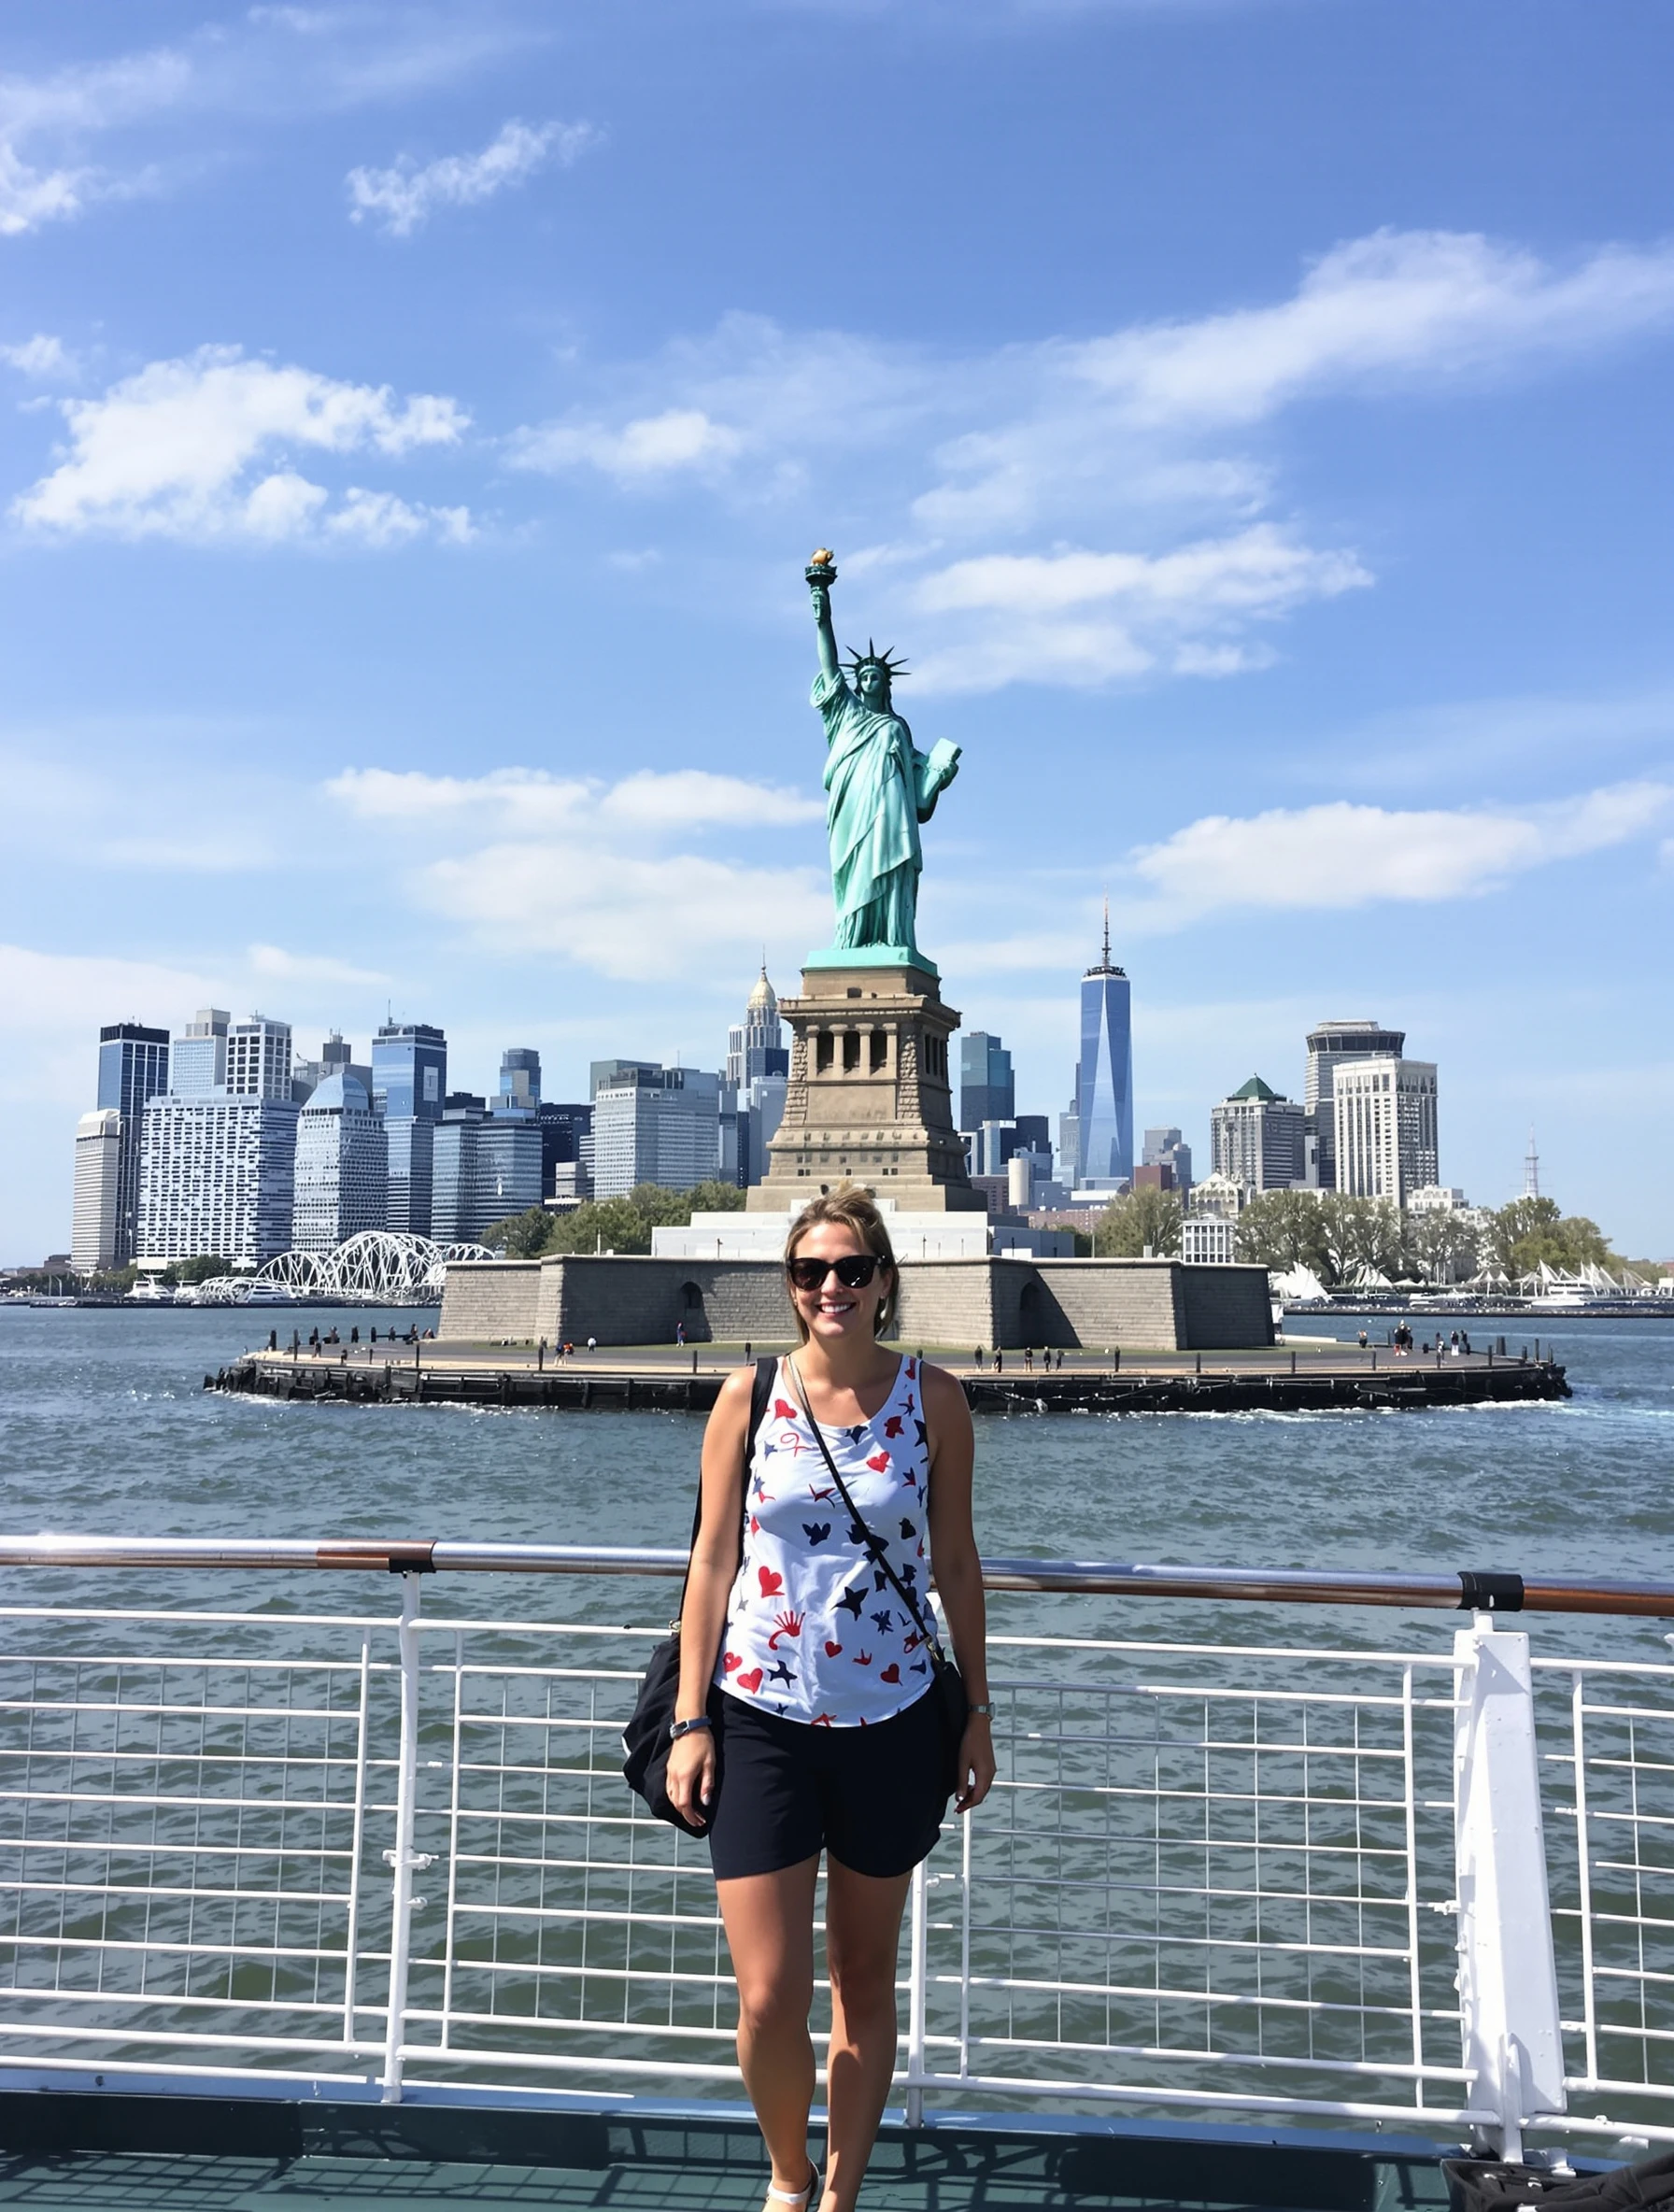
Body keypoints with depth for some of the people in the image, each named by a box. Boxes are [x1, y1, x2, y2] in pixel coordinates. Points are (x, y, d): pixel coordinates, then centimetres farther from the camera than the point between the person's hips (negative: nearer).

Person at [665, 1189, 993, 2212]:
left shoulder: (933, 1398, -2)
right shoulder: (749, 1396, -3)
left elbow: (956, 1561, 5)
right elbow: (714, 1560, 0)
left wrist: (977, 1712, 7)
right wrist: (690, 1720, -2)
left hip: (891, 1720, 1)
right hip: (761, 1716, -1)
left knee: (866, 1979, 14)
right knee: (769, 1999, -2)